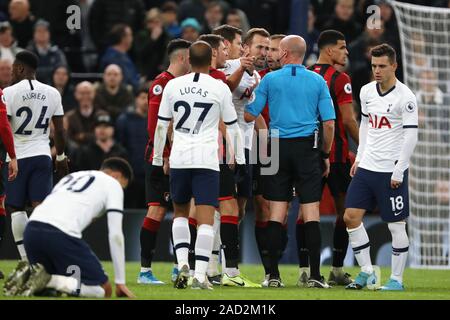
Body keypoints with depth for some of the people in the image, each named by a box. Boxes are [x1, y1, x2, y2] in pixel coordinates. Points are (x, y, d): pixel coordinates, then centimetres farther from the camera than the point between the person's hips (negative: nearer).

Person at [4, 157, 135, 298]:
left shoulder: (71, 177, 35)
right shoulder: (113, 184, 16)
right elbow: (115, 235, 8)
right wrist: (120, 282, 11)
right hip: (61, 233, -7)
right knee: (104, 290, -1)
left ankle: (27, 274, -1)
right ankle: (47, 280, -17)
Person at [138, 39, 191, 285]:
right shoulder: (162, 83, -10)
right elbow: (154, 125, -17)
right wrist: (164, 156, -20)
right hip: (161, 158, -9)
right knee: (157, 210, -9)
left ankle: (179, 268, 17)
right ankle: (145, 271, -8)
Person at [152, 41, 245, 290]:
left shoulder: (173, 86, 5)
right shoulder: (220, 88, 0)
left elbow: (161, 126, 8)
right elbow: (232, 127, 7)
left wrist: (157, 160, 16)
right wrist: (240, 160, 17)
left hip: (179, 159, 2)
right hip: (207, 160, -2)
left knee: (180, 212, 19)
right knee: (205, 219, -3)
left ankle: (182, 263, 3)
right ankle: (200, 275, -10)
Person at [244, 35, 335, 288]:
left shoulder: (270, 79, 1)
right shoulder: (317, 81, 3)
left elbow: (250, 115, 2)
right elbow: (329, 123, 0)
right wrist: (326, 154, 11)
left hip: (279, 147, 0)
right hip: (307, 148, 0)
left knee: (277, 213, 4)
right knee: (311, 211, 0)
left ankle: (274, 275, 2)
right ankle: (315, 275, -4)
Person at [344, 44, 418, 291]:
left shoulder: (405, 97, -11)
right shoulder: (367, 92, 8)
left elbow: (411, 137, -12)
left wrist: (398, 172, -15)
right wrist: (359, 157, 16)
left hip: (391, 171, -6)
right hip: (366, 168, 7)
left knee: (396, 225, -1)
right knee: (351, 216, 1)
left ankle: (397, 279, 8)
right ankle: (366, 272, 11)